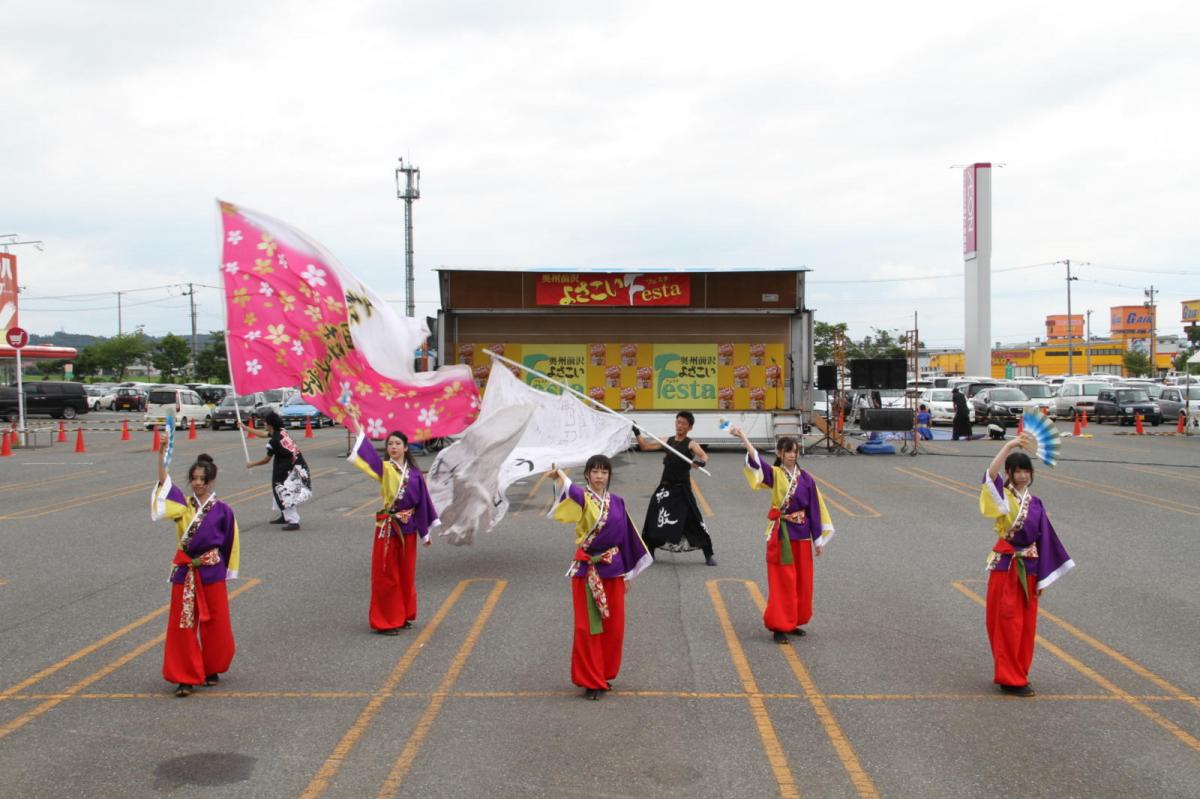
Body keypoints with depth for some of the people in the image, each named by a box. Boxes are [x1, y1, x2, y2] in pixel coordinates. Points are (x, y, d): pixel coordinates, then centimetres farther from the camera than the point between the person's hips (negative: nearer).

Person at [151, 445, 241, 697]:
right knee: (182, 624, 1)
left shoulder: (222, 510, -4)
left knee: (214, 623, 8)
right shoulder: (183, 504, 1)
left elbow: (230, 544, 4)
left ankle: (212, 669, 27)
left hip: (211, 572, -1)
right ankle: (186, 677, 7)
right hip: (185, 572, 2)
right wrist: (161, 455, -27)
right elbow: (164, 484, -14)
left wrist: (226, 572, 5)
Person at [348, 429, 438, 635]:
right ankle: (385, 621, 9)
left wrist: (425, 532, 8)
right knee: (387, 575, 1)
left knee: (406, 574, 12)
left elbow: (422, 502, 7)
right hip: (387, 527, -4)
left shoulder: (414, 473, 3)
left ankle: (402, 616, 26)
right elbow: (368, 451, -20)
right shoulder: (384, 468, -5)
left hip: (408, 527, 4)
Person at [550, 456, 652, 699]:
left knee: (614, 627, 9)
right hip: (587, 570, -4)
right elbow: (569, 490, -31)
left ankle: (604, 675, 27)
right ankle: (590, 681, 12)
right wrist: (561, 478, -54)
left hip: (613, 569, 4)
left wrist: (627, 573, 13)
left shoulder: (616, 502, 6)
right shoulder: (582, 498, -6)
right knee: (588, 627, 1)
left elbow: (625, 536, 12)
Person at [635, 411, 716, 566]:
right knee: (653, 520, 6)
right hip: (665, 487, 4)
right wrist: (637, 433, -3)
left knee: (695, 521, -1)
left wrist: (700, 461, -47)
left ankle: (708, 555, 11)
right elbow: (645, 446, 10)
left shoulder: (690, 444, -7)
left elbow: (704, 456, -25)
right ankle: (648, 552, 24)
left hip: (682, 489, -4)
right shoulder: (667, 441, 7)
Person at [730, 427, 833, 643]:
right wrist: (743, 437, -41)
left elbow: (814, 509, 5)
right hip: (781, 534, -4)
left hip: (802, 534, 4)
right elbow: (756, 460, -25)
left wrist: (818, 539, 5)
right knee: (783, 582, -2)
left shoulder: (806, 478, 2)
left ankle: (792, 622, 25)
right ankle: (779, 627, 5)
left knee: (801, 582, 11)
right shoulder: (774, 474, -6)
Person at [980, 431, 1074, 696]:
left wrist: (1042, 577, 8)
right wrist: (1009, 445, -34)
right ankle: (1009, 678, 5)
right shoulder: (1003, 497, -5)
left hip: (1028, 567, 5)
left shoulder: (1035, 503, 9)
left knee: (1026, 623, 10)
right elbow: (990, 475, -27)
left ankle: (1017, 673, 22)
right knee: (1007, 622, -2)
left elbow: (1044, 539, 10)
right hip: (1006, 565, -5)